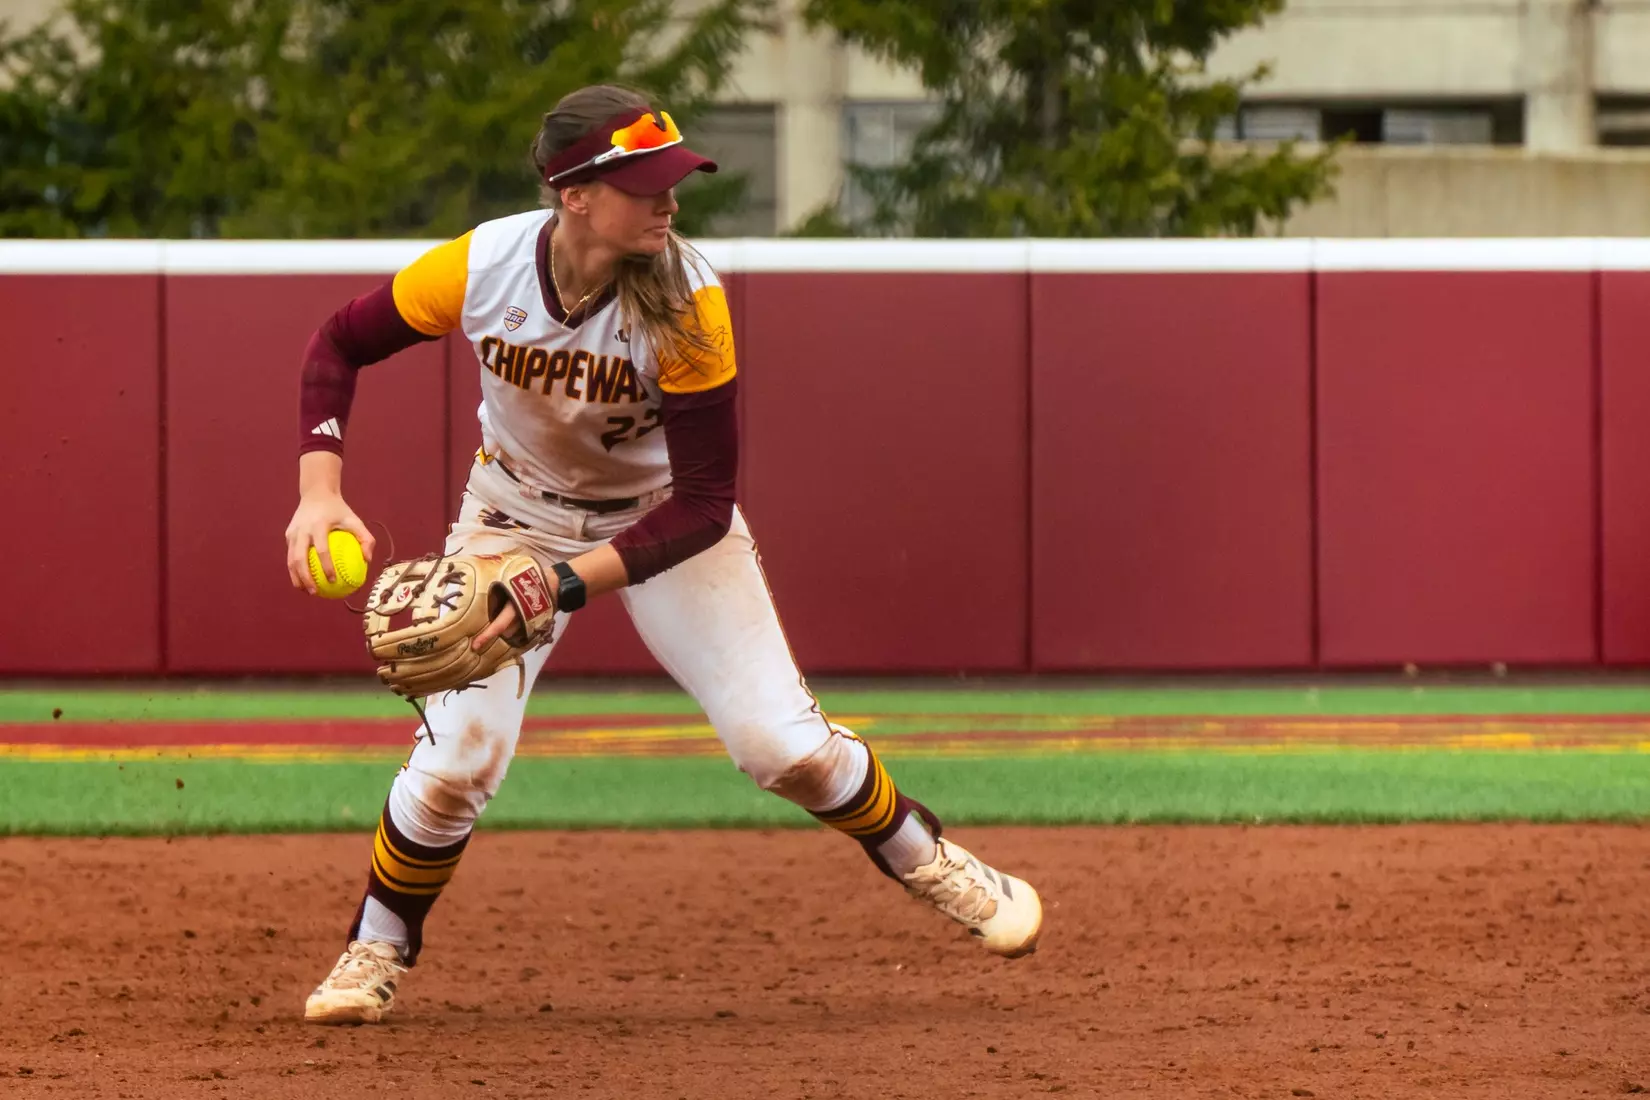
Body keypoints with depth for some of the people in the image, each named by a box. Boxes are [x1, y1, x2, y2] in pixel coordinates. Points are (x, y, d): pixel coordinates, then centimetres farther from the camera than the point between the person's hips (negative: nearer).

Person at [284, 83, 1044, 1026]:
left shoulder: (686, 301, -31)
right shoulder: (482, 268, -27)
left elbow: (704, 507, -29)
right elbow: (340, 343, -10)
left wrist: (565, 583, -41)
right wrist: (320, 489, -25)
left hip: (666, 517, -1)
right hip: (519, 513, 1)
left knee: (783, 742, -9)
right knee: (458, 760, -12)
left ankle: (930, 865, 18)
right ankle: (377, 949, 14)